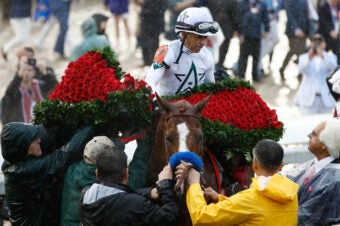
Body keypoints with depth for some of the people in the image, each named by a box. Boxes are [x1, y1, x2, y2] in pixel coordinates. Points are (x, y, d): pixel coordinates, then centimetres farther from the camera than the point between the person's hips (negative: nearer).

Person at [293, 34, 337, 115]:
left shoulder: (330, 57, 10)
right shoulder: (304, 57, 10)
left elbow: (333, 67, -13)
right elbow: (301, 70, -12)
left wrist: (323, 56, -30)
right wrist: (309, 58, -31)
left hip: (326, 98, 1)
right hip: (308, 97, -1)